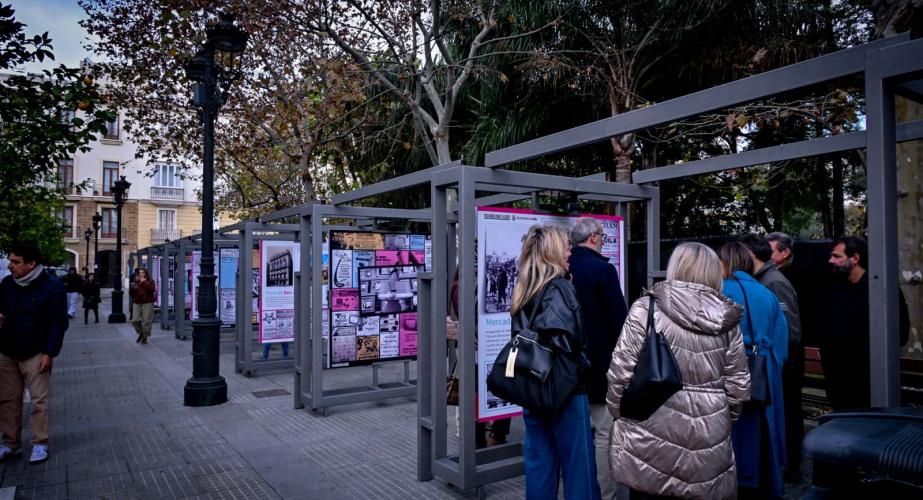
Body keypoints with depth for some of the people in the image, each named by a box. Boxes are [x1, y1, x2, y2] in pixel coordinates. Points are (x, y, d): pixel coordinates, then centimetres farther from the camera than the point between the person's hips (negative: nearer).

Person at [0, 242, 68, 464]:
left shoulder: (52, 286, -11)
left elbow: (58, 324, -11)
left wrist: (49, 353, -15)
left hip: (35, 354, -6)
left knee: (40, 400, -1)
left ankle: (40, 444, 9)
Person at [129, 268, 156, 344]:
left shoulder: (150, 281, 6)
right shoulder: (135, 282, 16)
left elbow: (152, 289, -14)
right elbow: (130, 292, 15)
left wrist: (144, 282, -12)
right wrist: (132, 287, -5)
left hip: (147, 303, -4)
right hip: (136, 303, 4)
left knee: (146, 321, -5)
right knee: (135, 320, -4)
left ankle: (145, 337, 6)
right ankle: (141, 333, 20)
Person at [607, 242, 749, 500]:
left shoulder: (646, 309, -9)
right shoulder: (726, 319, 1)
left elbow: (621, 371, -10)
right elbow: (738, 386, 4)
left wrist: (619, 413, 6)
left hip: (652, 435, -3)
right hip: (709, 440, 3)